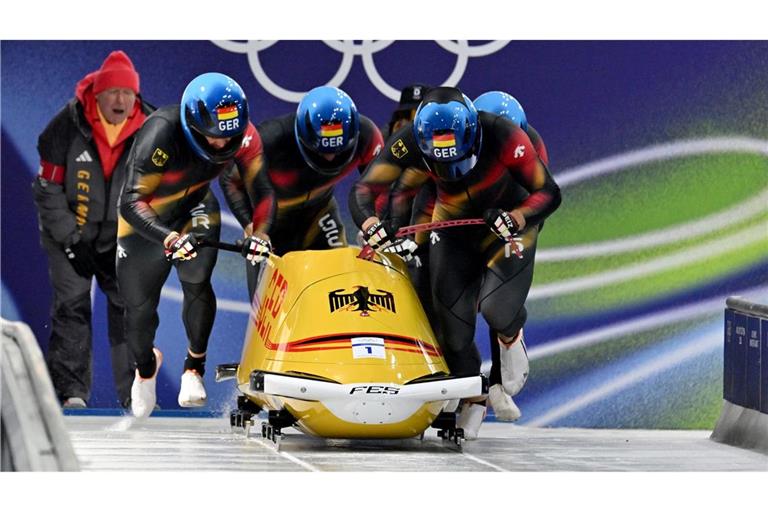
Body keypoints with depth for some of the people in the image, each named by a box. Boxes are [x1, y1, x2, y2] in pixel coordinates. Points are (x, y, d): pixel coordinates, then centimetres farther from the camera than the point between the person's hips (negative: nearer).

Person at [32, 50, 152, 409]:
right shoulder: (68, 126, -13)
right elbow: (48, 190, -9)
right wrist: (71, 242, -13)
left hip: (121, 240, 2)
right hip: (68, 234, -2)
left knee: (130, 309, -3)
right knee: (71, 305, -9)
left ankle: (135, 393, 0)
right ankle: (70, 392, -6)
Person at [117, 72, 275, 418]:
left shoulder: (243, 136, -23)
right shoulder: (161, 134, -37)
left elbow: (261, 189, -11)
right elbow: (131, 202, -41)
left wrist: (260, 234, -29)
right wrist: (169, 238, -56)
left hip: (194, 209, 2)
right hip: (146, 221, -2)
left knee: (197, 280, -26)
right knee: (139, 308, 3)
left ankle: (195, 365, -6)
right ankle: (145, 365, 37)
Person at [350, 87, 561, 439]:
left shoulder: (503, 136, -33)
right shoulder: (410, 142, -27)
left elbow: (549, 194, -25)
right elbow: (363, 190, -25)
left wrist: (518, 217, -44)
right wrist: (370, 223, -46)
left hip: (508, 224, -3)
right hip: (453, 229, 3)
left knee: (497, 310, -25)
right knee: (453, 325, -3)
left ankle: (510, 337, 14)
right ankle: (472, 400, 26)